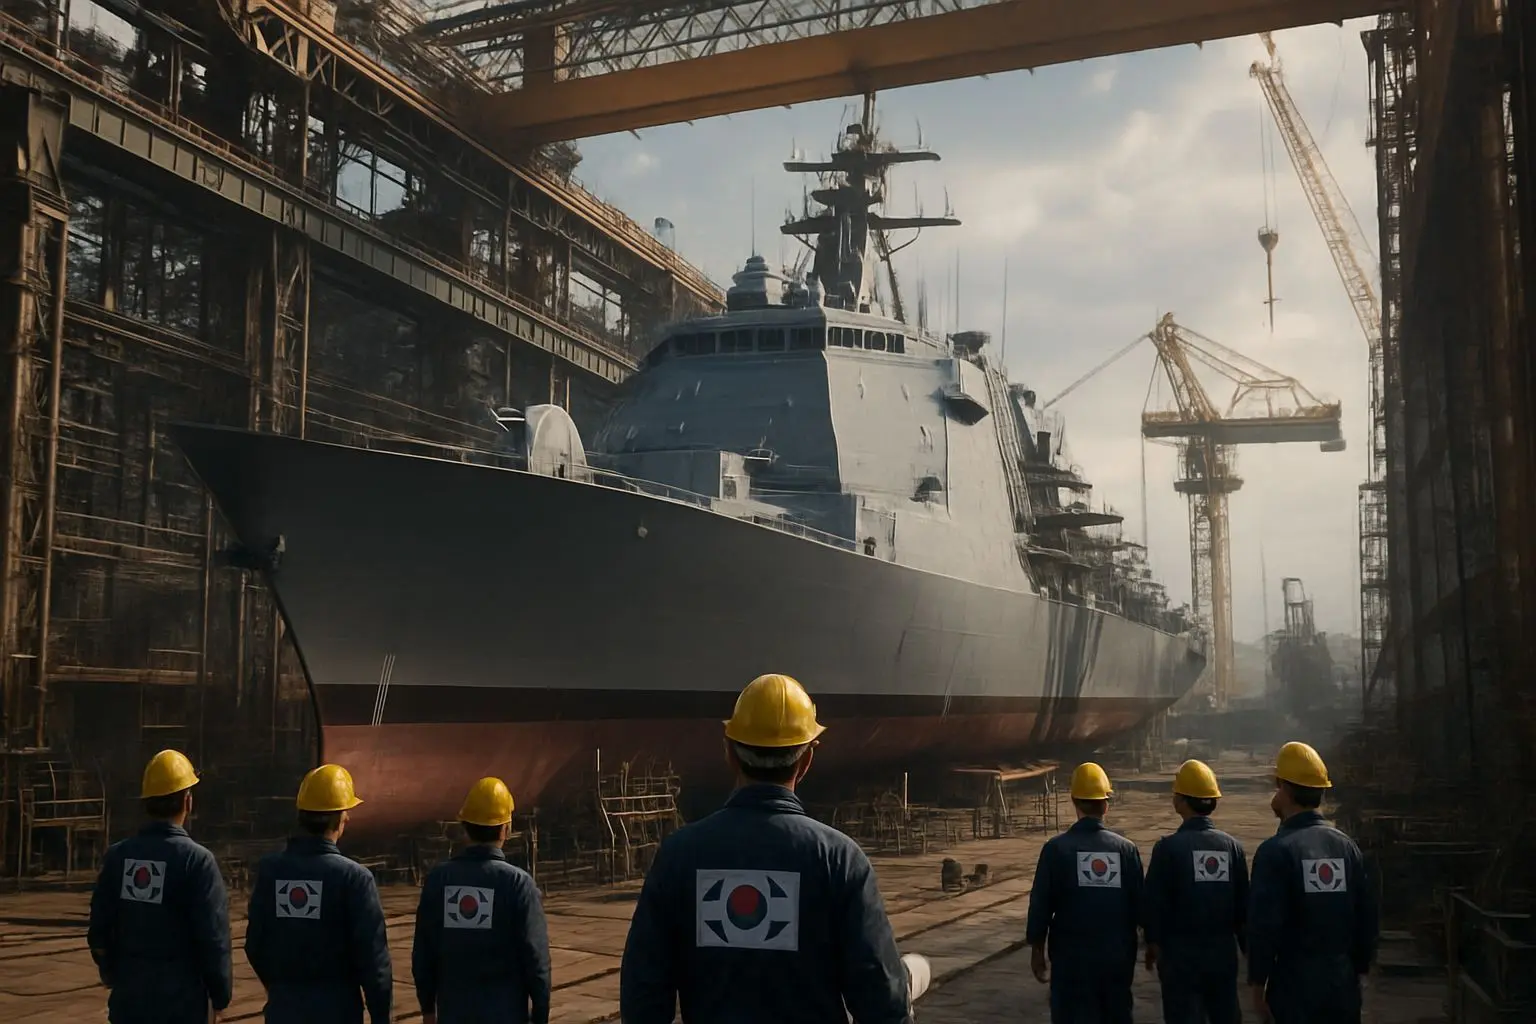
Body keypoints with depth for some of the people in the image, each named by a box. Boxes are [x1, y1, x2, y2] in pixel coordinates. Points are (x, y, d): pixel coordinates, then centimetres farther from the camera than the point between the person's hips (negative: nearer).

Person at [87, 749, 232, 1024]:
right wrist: (220, 995, 1)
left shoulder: (117, 856, 0)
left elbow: (99, 930, 6)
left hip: (129, 1001, 5)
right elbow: (214, 937, -13)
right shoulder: (196, 860, -14)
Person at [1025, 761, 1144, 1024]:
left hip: (1072, 958, -3)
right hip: (1117, 958, 3)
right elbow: (1140, 905, 1)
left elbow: (1041, 904, -7)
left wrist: (1037, 949, 5)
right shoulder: (1126, 849, -3)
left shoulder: (1057, 848, -9)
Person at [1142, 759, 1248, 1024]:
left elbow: (1154, 902, -10)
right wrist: (1247, 947, 16)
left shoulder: (1169, 847, -12)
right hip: (1223, 952, 4)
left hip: (1181, 954, -4)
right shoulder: (1232, 846, -1)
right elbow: (1244, 903, 4)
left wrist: (1153, 942, 6)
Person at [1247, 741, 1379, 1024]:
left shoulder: (1276, 850, -14)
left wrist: (1257, 983, -7)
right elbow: (1367, 916, 7)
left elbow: (1264, 923, -16)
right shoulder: (1346, 846, 2)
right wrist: (1358, 969, 18)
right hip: (1343, 983, 5)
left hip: (1296, 984, -5)